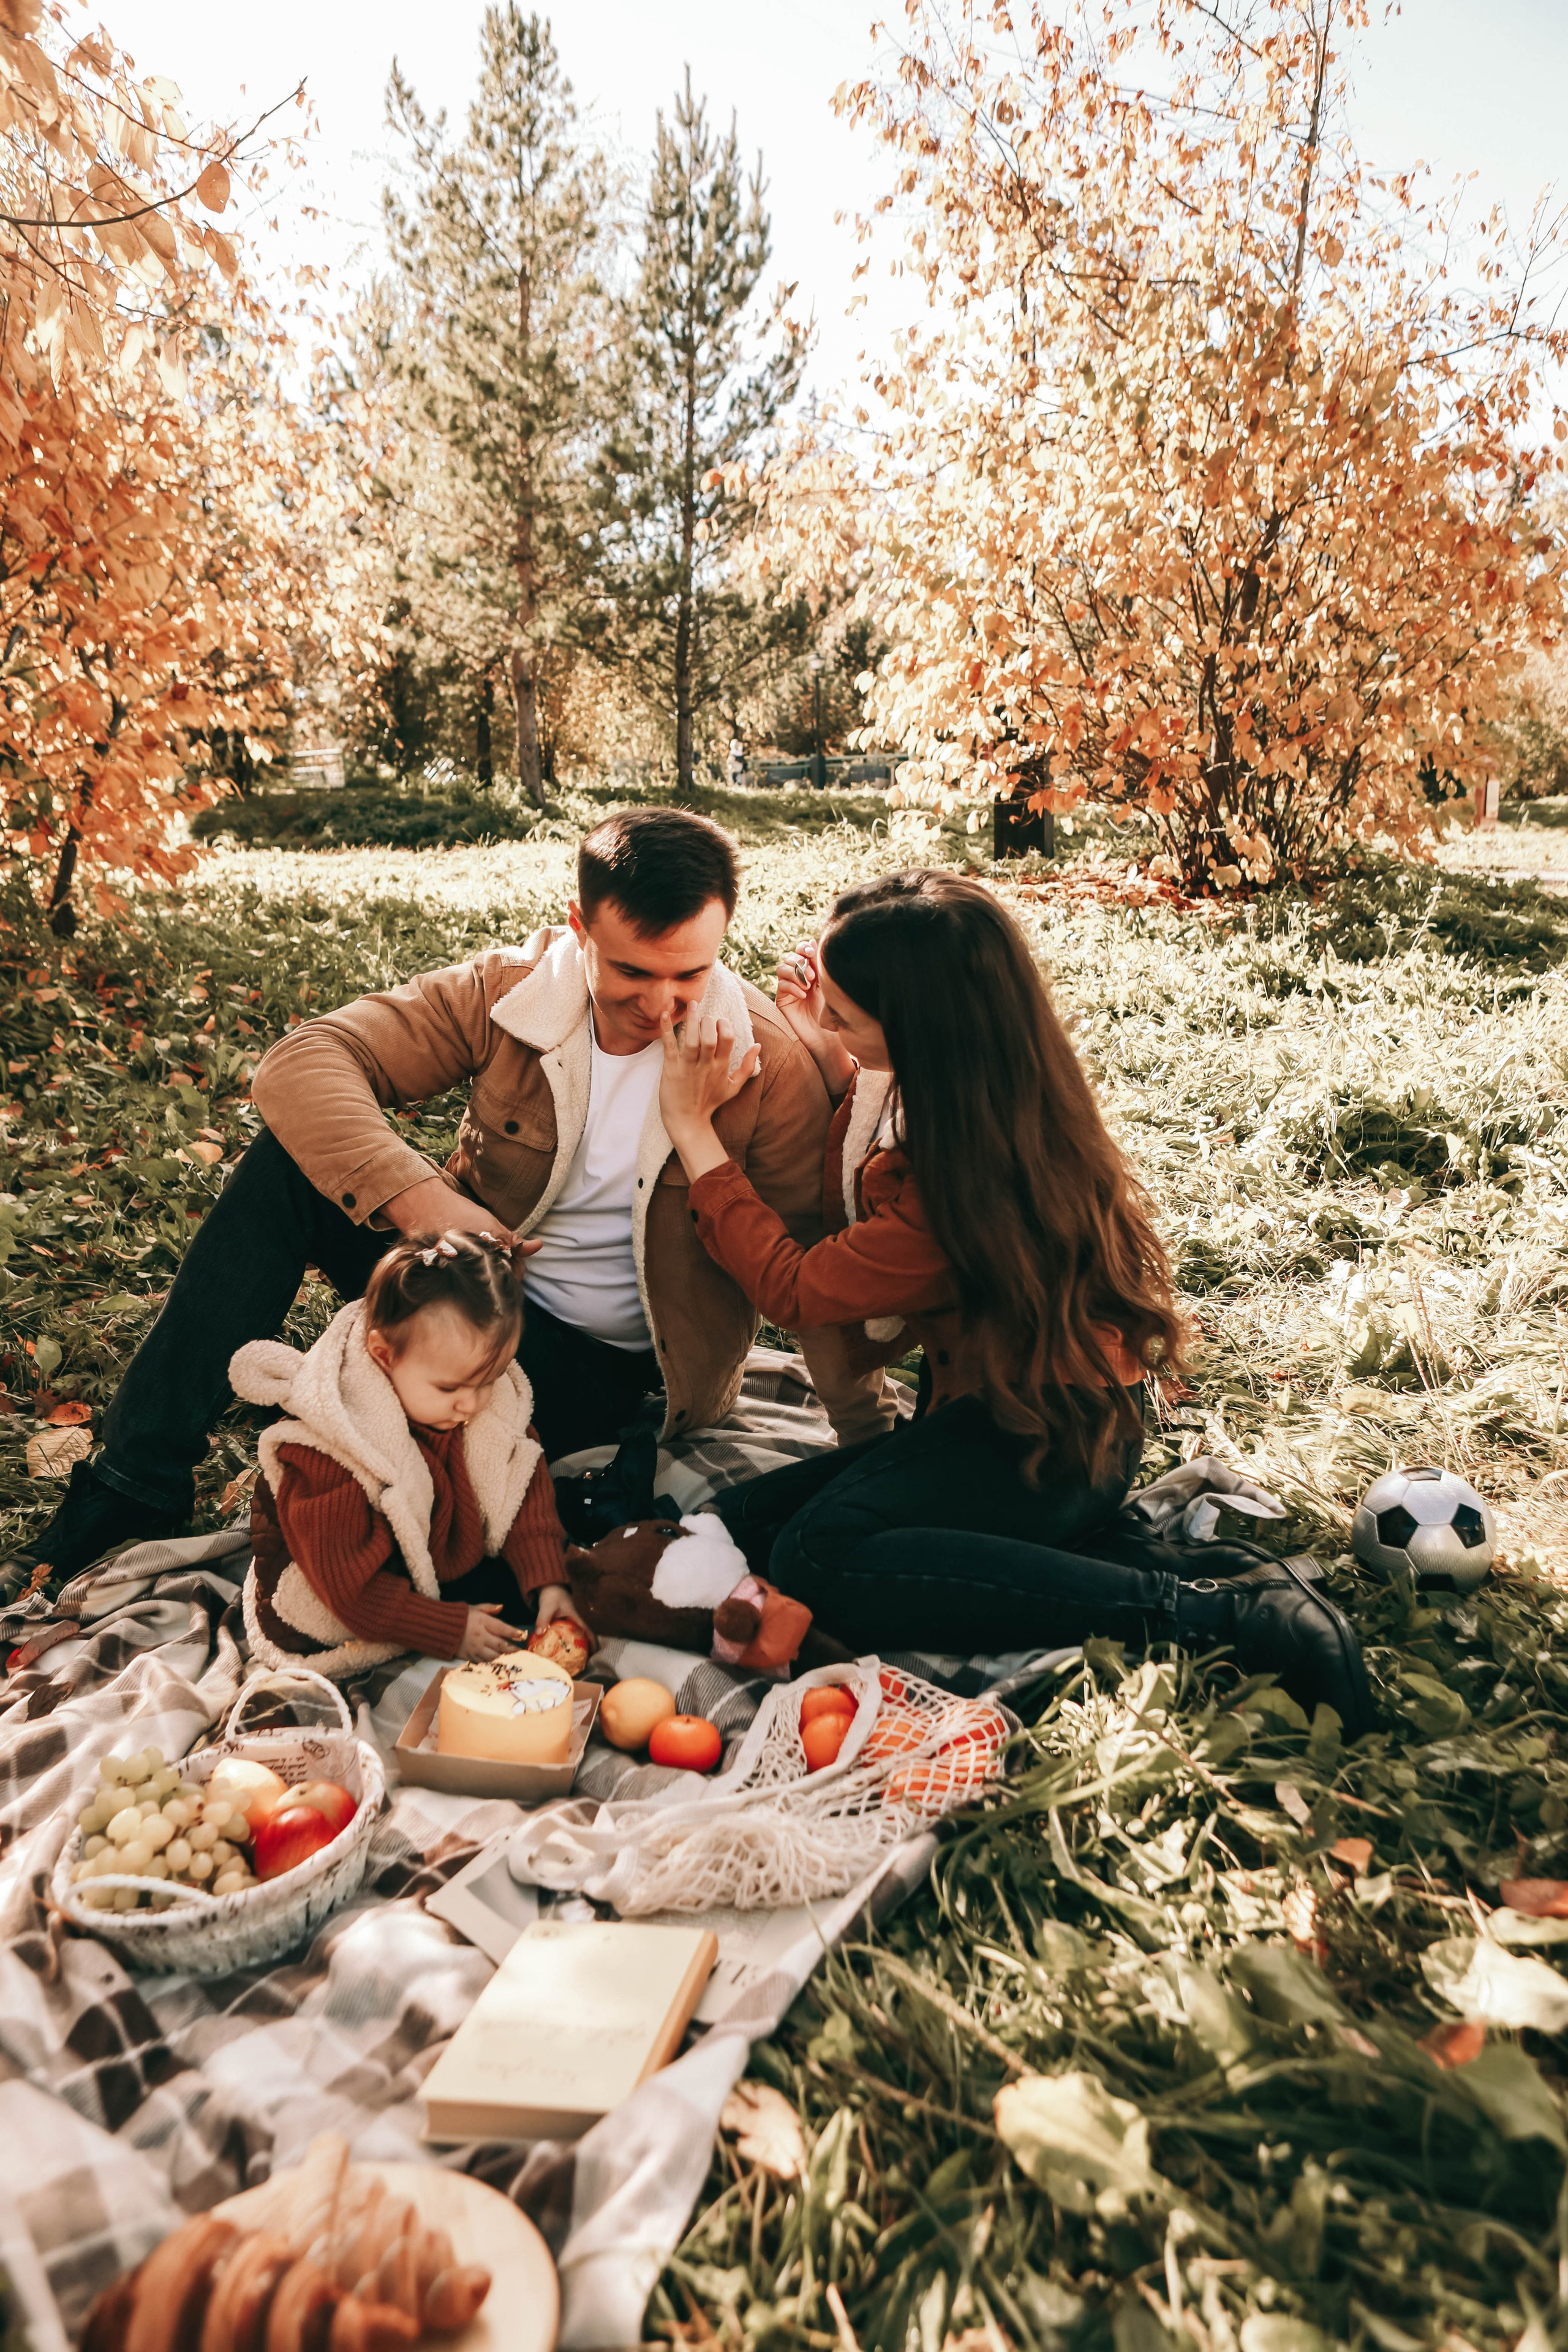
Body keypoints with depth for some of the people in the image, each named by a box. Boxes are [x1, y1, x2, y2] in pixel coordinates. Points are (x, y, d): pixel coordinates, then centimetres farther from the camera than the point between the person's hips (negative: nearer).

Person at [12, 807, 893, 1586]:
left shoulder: (770, 1060, -17)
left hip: (597, 1368, -3)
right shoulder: (507, 993, -12)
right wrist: (416, 1196, -34)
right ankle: (141, 1476, -11)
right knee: (290, 1164, -18)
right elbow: (301, 1062, -19)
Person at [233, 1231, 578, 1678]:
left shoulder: (499, 1408, -13)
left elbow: (526, 1495, -1)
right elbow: (349, 1585, -27)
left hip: (458, 1565, 5)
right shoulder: (326, 1458, -33)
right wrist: (451, 1628, -26)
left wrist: (547, 1582, -14)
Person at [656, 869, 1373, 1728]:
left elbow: (792, 1287, -17)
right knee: (738, 1525, -1)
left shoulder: (968, 1179, -29)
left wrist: (691, 1126, -12)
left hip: (1049, 1444, -9)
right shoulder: (991, 1098, -3)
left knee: (818, 1560, -31)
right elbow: (852, 1230, 12)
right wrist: (837, 1068, 0)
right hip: (997, 1405, 9)